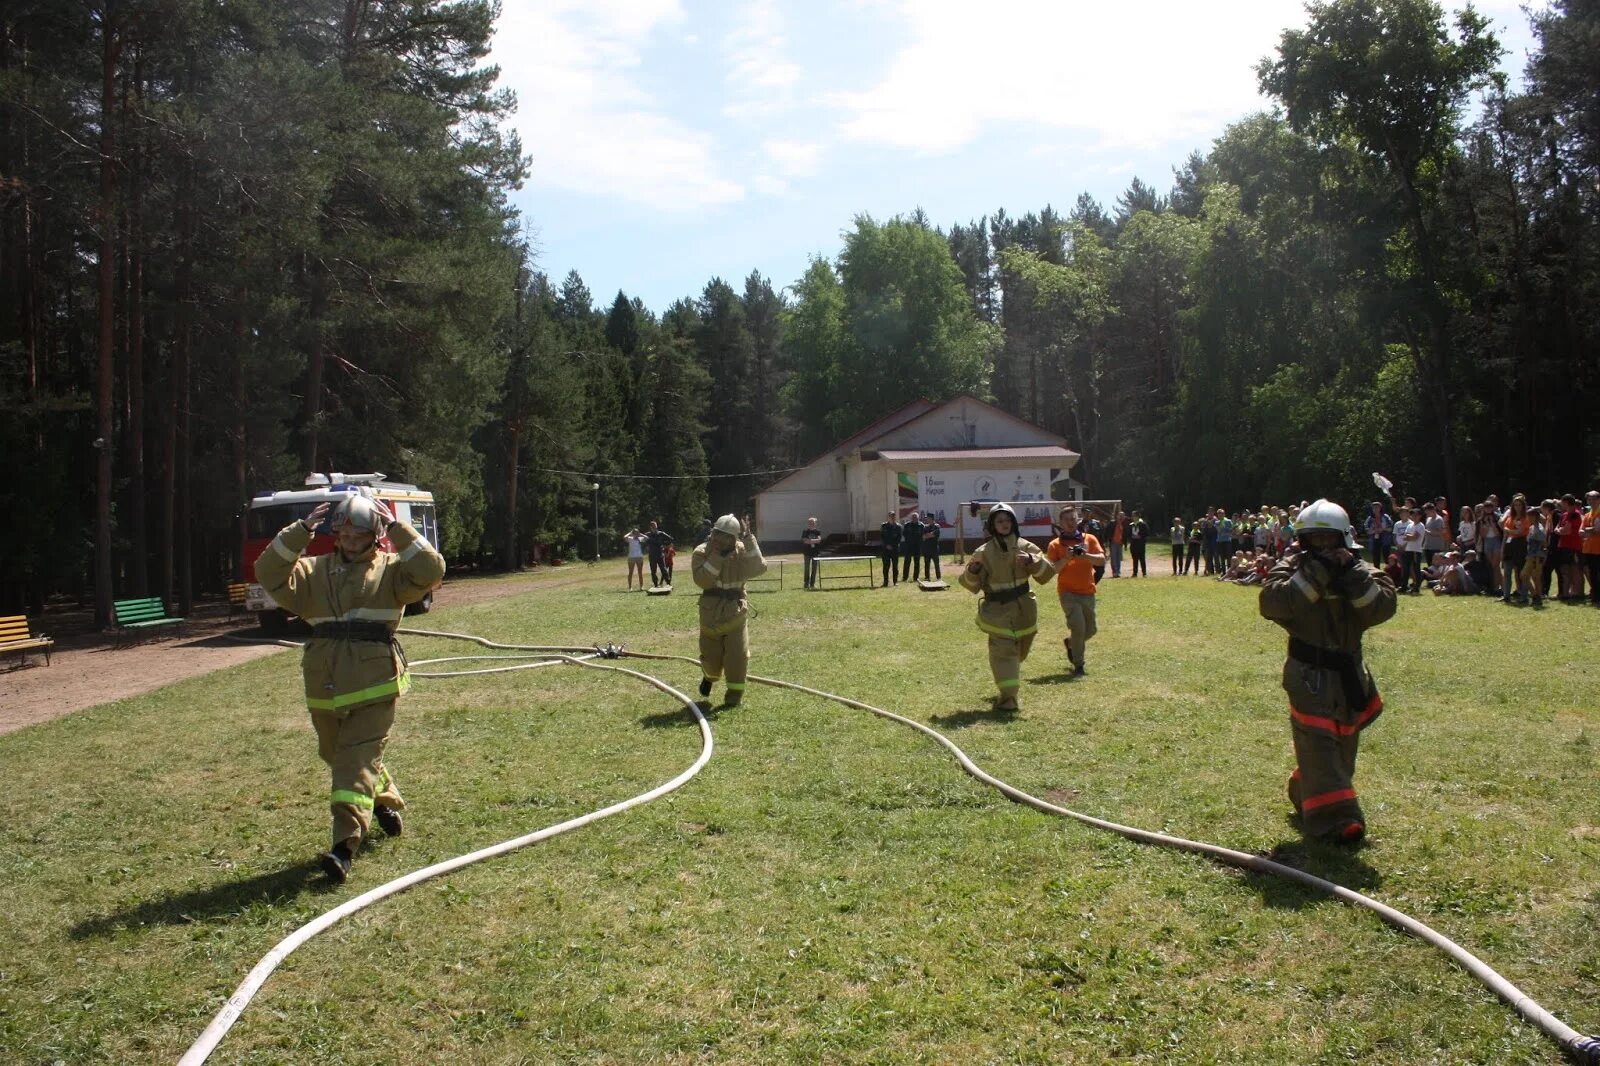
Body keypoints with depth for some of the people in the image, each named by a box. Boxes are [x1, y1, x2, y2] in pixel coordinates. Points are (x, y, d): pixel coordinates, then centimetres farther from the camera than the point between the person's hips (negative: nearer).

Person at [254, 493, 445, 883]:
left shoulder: (391, 569, 4)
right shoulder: (315, 571, 12)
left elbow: (430, 570, -13)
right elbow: (269, 572, 0)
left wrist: (395, 527, -11)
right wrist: (302, 529, -6)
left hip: (373, 687, -5)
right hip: (325, 689, 5)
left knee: (358, 761, -12)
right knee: (338, 757, 20)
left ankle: (345, 844, -17)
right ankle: (387, 801, 44)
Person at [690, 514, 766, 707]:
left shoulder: (742, 552, -5)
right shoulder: (702, 552, -9)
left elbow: (759, 568, -23)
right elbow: (702, 581, -22)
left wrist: (748, 538, -26)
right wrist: (717, 555, -26)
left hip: (735, 613, 0)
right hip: (711, 614, 0)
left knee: (738, 657, -7)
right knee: (711, 657, 12)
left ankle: (734, 696, 8)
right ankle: (709, 677, 46)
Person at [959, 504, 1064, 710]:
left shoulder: (1026, 547, 1)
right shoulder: (984, 552, -4)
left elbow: (1046, 573, -5)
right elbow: (972, 585, -5)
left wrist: (1032, 561, -23)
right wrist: (973, 571, -25)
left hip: (1024, 609, 3)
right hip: (997, 610, -3)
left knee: (1019, 650, 16)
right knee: (1003, 650, -14)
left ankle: (1009, 690, 40)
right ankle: (1008, 696, -18)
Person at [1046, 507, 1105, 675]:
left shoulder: (1089, 539, 6)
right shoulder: (1055, 545, 1)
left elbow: (1102, 560, -6)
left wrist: (1083, 555, -21)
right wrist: (1066, 558, -20)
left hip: (1088, 592, 4)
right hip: (1068, 592, -4)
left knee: (1091, 629, 12)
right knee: (1078, 627, -17)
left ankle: (1070, 643, 42)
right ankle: (1078, 665, -4)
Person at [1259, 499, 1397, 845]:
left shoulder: (1359, 570, 2)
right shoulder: (1291, 569, -5)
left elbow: (1383, 607, -14)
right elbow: (1272, 602, -25)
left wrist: (1353, 576, -25)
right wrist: (1314, 575, -28)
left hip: (1349, 676, 5)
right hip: (1309, 677, -5)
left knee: (1342, 743, 17)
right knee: (1318, 745, -12)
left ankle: (1304, 793, 37)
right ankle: (1333, 817, -15)